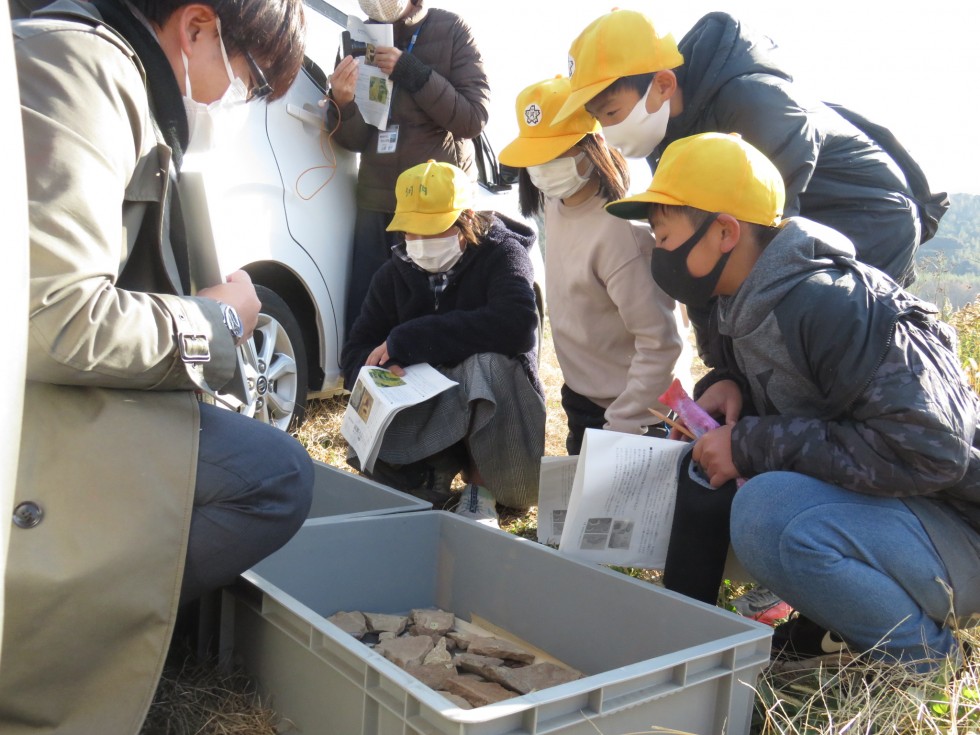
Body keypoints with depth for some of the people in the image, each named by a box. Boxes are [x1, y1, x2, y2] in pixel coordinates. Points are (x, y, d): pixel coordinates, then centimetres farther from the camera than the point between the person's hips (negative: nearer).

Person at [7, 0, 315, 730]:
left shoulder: (127, 88, 18)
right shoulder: (81, 61, -12)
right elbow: (52, 322, -23)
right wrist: (216, 321, -6)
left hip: (41, 386, 10)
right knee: (274, 476, -18)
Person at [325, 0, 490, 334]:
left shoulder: (450, 30, 1)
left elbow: (474, 118, -8)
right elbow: (357, 139, 6)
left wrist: (412, 73, -17)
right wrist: (342, 103, -15)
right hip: (376, 204, 3)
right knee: (363, 315, -3)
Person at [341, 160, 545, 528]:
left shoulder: (503, 254, -12)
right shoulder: (394, 273, 2)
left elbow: (517, 324, -33)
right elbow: (355, 354, 1)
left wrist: (406, 340, -29)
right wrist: (379, 371, -27)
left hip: (495, 417, -3)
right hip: (429, 419, 3)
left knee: (485, 362, -35)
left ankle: (482, 485, -14)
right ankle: (438, 472, 3)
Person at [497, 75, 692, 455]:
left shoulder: (620, 232, -28)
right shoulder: (556, 203, -3)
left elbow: (661, 344, -27)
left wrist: (621, 430, -22)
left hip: (636, 414, -8)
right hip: (582, 401, 8)